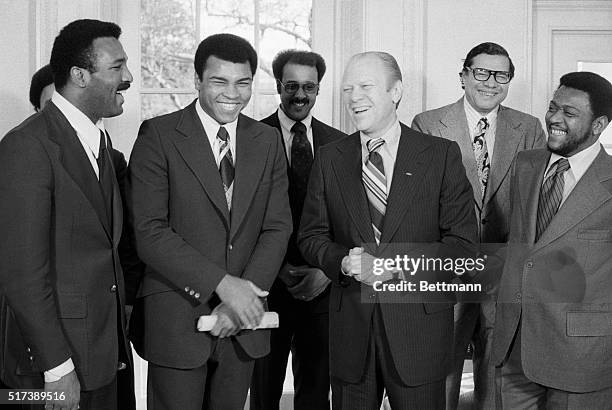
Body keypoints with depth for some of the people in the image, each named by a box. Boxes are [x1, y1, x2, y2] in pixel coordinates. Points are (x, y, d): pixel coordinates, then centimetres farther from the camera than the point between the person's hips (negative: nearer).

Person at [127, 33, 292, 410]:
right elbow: (150, 232, -14)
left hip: (242, 322, 4)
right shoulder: (158, 135, -7)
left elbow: (278, 228, 4)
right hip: (177, 319, -4)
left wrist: (244, 296, -10)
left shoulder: (268, 141, 7)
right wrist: (223, 284, -20)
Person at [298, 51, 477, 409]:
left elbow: (462, 242, -6)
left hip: (419, 324, -2)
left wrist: (394, 267, -17)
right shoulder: (329, 159, 7)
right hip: (350, 324, 2)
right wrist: (343, 262, -14)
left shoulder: (442, 155, -2)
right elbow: (311, 236, 8)